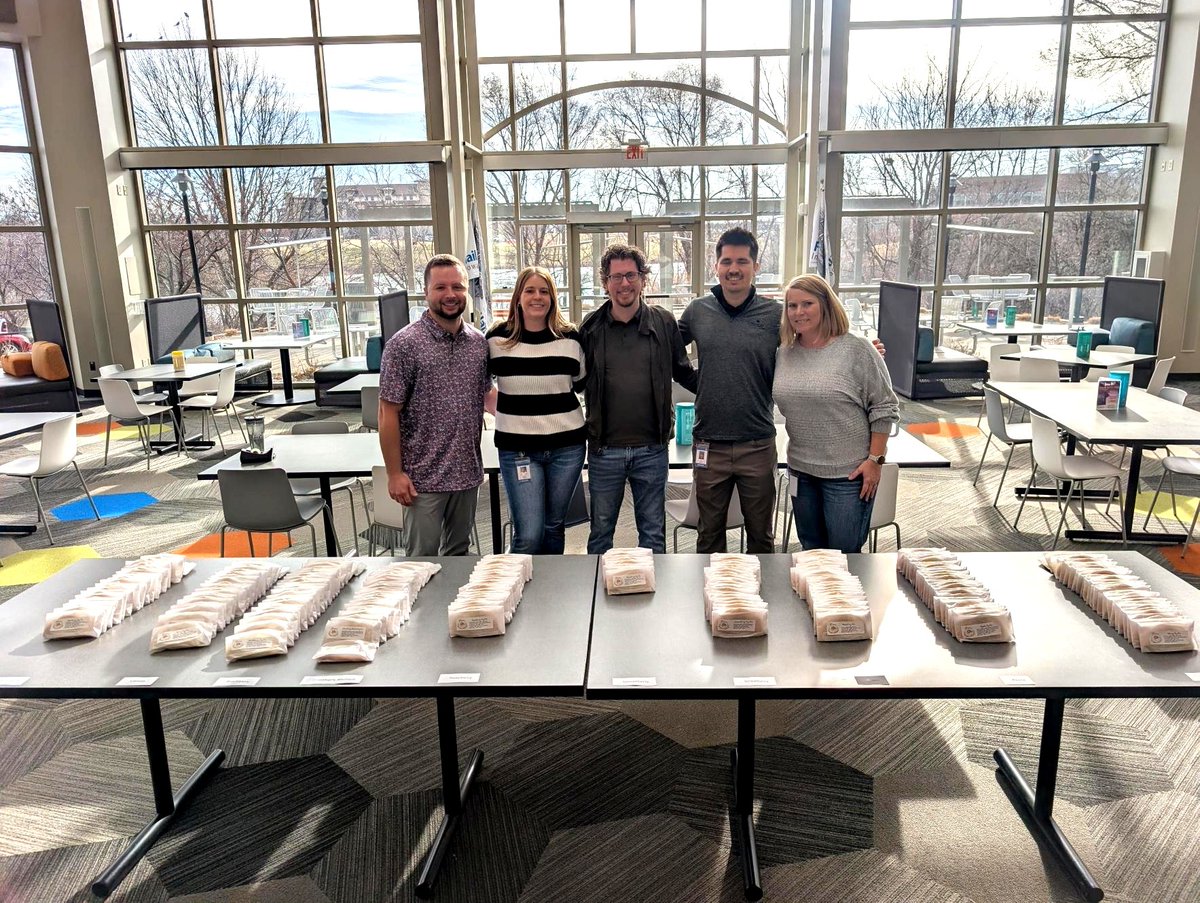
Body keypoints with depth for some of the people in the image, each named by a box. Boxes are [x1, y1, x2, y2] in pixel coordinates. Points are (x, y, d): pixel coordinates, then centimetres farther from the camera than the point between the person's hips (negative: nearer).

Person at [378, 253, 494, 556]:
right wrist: (395, 473, -11)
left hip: (468, 473, 5)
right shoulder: (404, 344, -11)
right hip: (423, 477, -5)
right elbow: (389, 413, -10)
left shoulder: (479, 342, 4)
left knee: (458, 553, 18)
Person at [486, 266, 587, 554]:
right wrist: (504, 411, 8)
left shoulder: (570, 337, 1)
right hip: (517, 447, -2)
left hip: (567, 445, 2)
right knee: (528, 535, -5)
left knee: (554, 527, 14)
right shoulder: (498, 338, -2)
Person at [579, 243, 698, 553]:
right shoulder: (591, 327, 0)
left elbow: (683, 373, 10)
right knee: (601, 531, 14)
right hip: (604, 449, 0)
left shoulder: (664, 323, 0)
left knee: (653, 532, 12)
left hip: (652, 449, 0)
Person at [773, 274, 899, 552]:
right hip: (800, 469, 5)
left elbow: (884, 408, -9)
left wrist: (874, 460, -11)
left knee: (845, 551, 2)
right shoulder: (785, 353, 4)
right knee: (811, 547, 17)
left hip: (848, 472, -5)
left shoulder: (857, 349, -11)